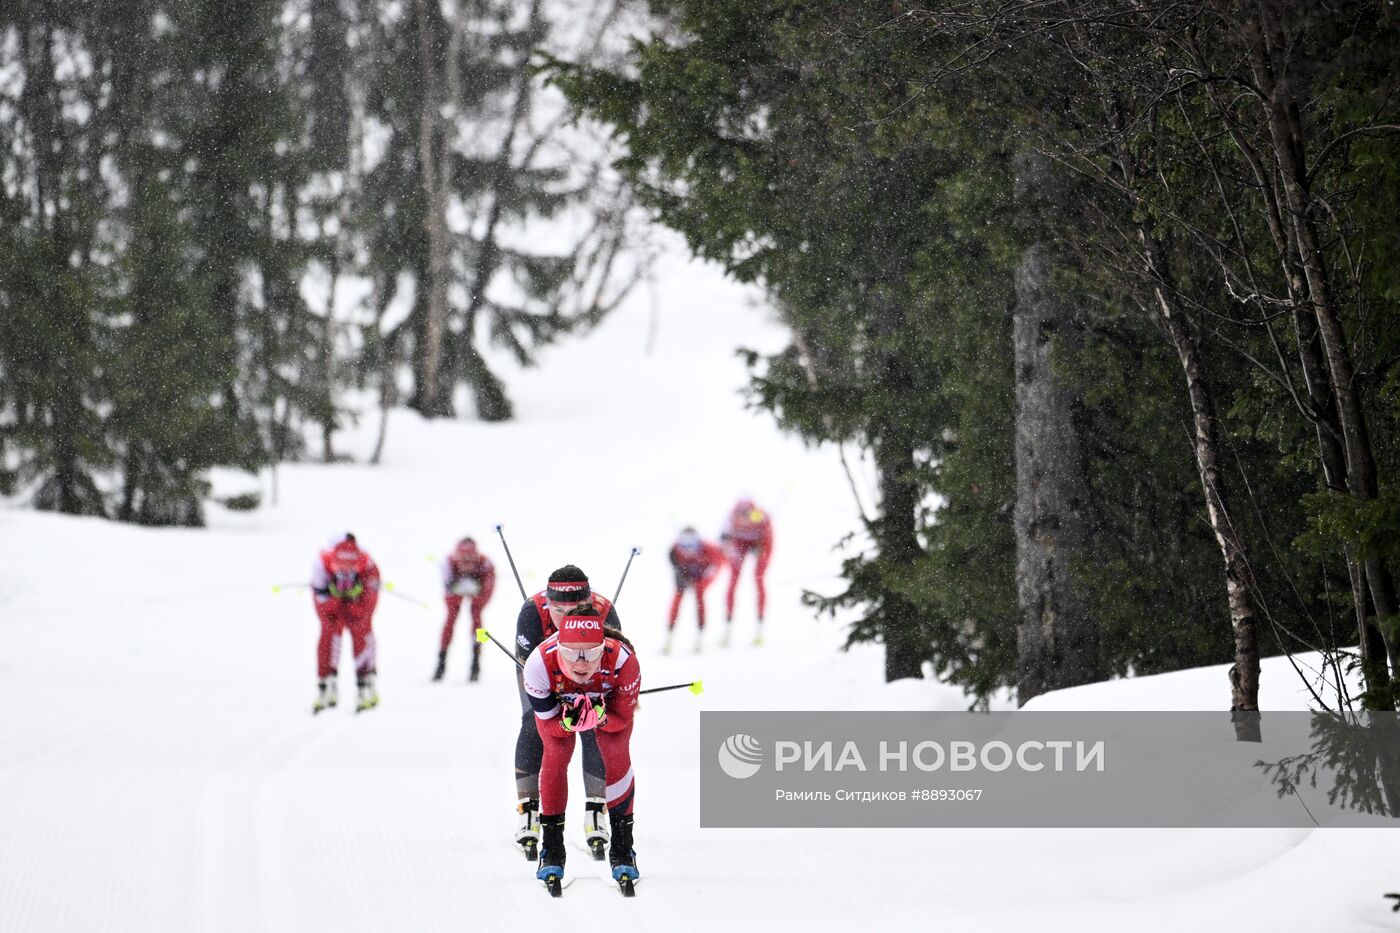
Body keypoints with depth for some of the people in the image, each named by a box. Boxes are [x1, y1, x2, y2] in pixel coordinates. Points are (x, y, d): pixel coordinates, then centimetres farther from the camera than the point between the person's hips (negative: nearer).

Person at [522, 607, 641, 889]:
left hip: (610, 701, 0)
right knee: (555, 755, -17)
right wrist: (568, 723, -47)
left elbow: (622, 717, -25)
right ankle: (552, 848, -2)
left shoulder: (623, 661, -42)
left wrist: (601, 718, -46)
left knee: (617, 757, -17)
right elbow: (547, 721, -26)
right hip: (558, 700, 0)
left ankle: (622, 846, -1)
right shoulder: (540, 662, -42)